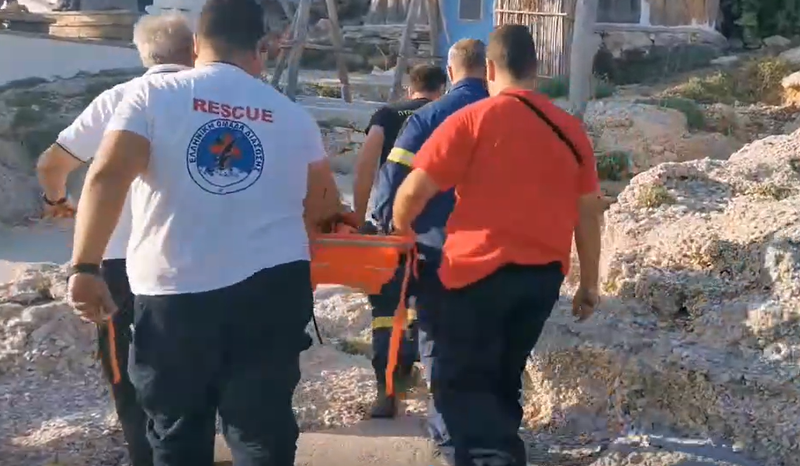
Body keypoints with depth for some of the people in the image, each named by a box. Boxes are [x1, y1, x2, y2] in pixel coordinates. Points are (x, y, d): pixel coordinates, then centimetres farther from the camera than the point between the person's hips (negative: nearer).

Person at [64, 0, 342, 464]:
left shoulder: (153, 94, 0)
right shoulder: (292, 113, 9)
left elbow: (108, 175, -13)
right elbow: (325, 203, 20)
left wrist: (85, 266, -11)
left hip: (175, 292, -1)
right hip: (273, 287, 2)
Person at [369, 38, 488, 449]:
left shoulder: (427, 118, -7)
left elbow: (392, 177, -11)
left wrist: (388, 225, 1)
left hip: (436, 245, -2)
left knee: (436, 337, 10)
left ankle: (446, 425, 10)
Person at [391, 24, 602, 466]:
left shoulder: (473, 119, -8)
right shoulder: (570, 129, 7)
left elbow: (414, 189, -9)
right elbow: (589, 213, 10)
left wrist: (401, 228, 12)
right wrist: (588, 284, 18)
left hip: (481, 270, -5)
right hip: (544, 275, 5)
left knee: (458, 382, 2)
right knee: (502, 380, 20)